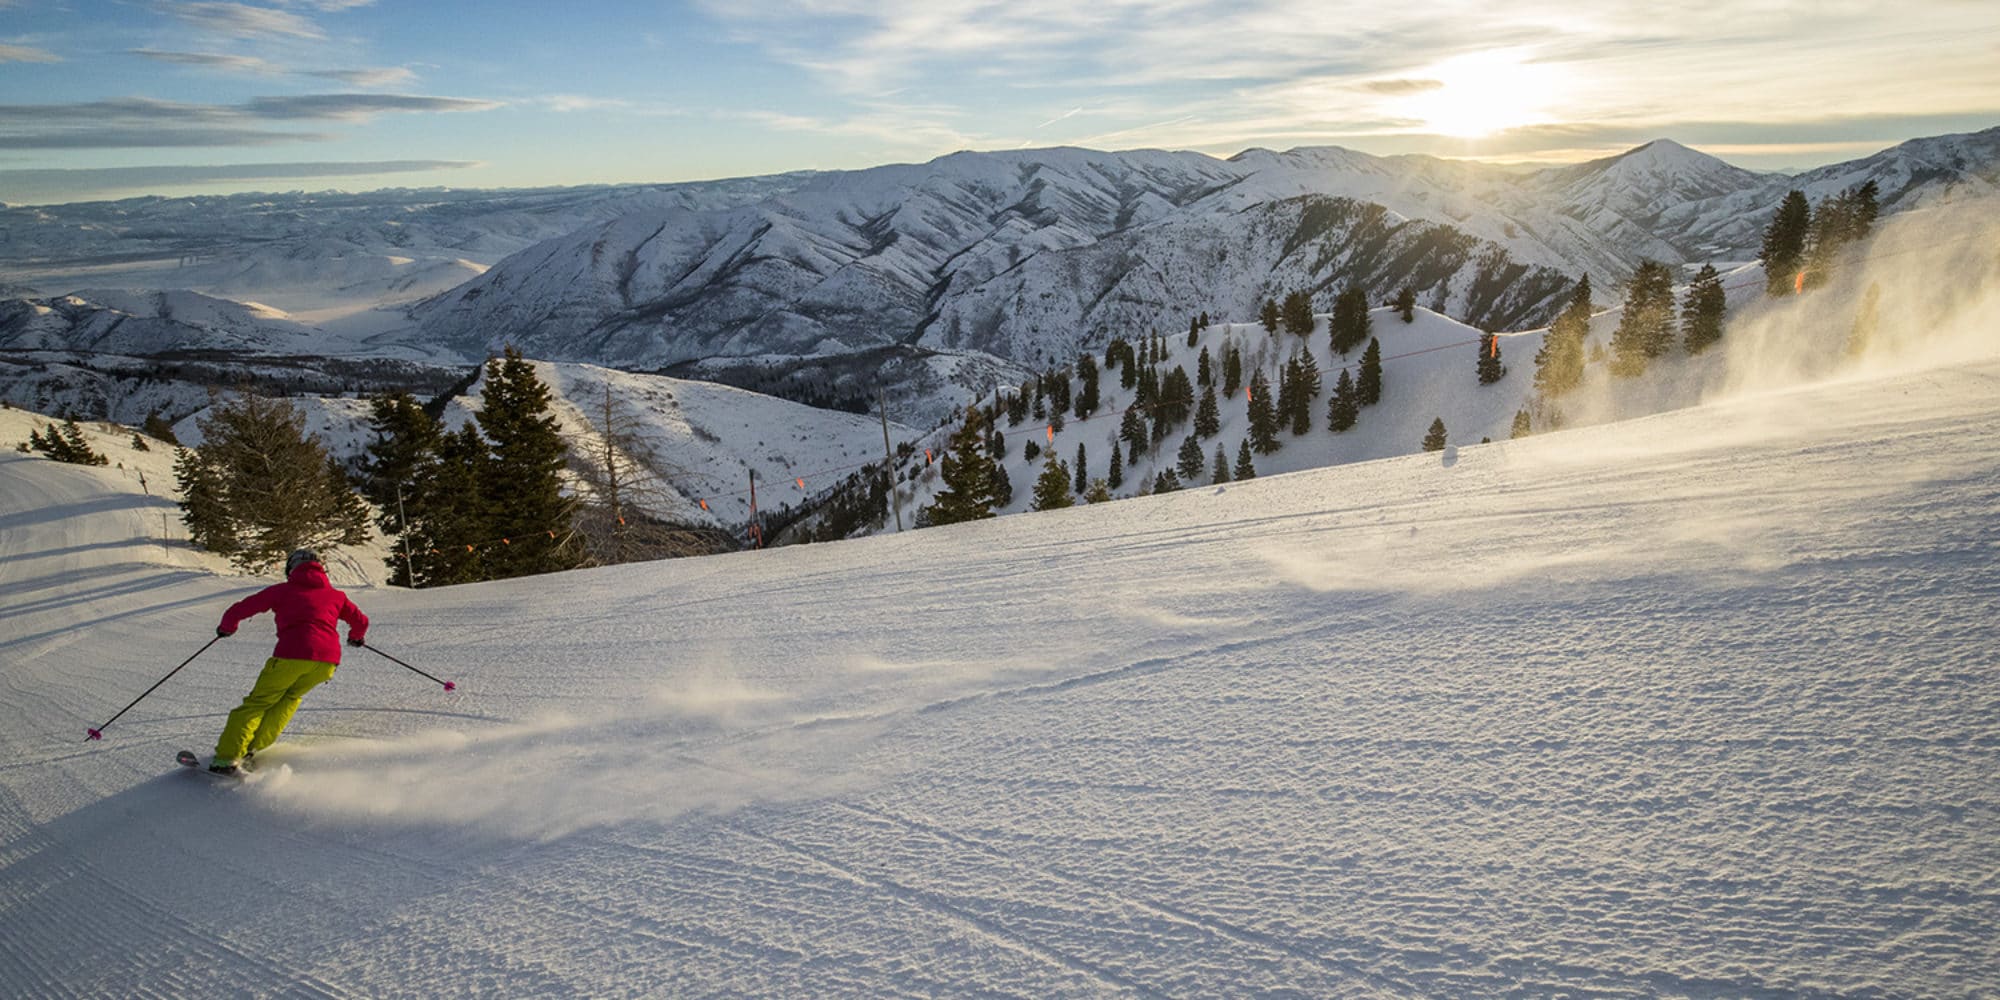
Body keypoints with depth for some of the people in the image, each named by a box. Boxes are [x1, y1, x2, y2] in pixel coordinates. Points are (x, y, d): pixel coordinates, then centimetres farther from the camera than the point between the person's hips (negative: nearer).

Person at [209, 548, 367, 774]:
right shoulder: (335, 595, 23)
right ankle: (255, 748, 20)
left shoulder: (282, 590, 17)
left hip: (292, 655, -3)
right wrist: (357, 637, 45)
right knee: (291, 697, 26)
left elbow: (241, 609, 16)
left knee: (258, 702, 10)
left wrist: (227, 627, 37)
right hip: (328, 659, 3)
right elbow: (361, 621, 23)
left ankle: (228, 757, -2)